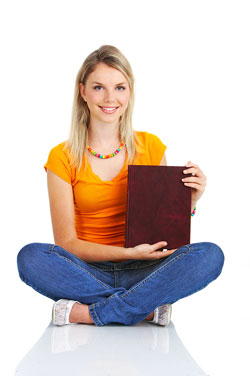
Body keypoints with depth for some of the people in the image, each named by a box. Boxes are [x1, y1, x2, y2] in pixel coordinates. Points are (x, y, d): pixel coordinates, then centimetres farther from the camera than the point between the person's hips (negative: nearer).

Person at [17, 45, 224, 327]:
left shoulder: (151, 147, 4)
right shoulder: (62, 158, -1)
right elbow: (66, 242, -5)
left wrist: (189, 202, -12)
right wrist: (129, 253, -18)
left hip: (142, 272, 2)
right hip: (89, 271, -1)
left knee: (210, 255, -25)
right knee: (30, 257, -30)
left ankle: (85, 313, -24)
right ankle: (148, 309, -24)